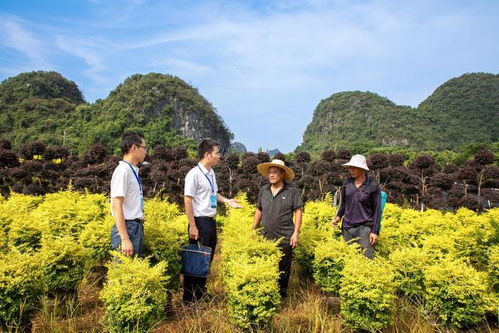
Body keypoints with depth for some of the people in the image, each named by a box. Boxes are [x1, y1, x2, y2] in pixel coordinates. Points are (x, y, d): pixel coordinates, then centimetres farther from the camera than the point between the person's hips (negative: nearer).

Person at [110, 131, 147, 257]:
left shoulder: (133, 171, 11)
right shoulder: (123, 170, -14)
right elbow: (116, 206, -20)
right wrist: (125, 240, -23)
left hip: (136, 227, 9)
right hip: (127, 228, -9)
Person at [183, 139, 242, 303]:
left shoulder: (211, 172, 10)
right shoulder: (194, 174, -15)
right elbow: (188, 200, -17)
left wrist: (227, 201, 9)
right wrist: (193, 226, -18)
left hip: (211, 221, 8)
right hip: (200, 222, -8)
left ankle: (200, 293, 29)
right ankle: (189, 297, 15)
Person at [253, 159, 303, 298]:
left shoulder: (292, 191, -7)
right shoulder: (263, 190, 6)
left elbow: (298, 212, -7)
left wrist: (296, 233, -12)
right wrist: (253, 229, 11)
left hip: (285, 238, -4)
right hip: (266, 237, 4)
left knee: (283, 268, 9)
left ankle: (282, 294, 27)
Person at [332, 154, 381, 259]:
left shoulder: (373, 185, -9)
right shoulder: (347, 183, 1)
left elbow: (377, 209, -6)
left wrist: (375, 231, -9)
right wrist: (339, 216, -2)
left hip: (365, 226, -4)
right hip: (348, 227, 4)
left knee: (367, 257, -7)